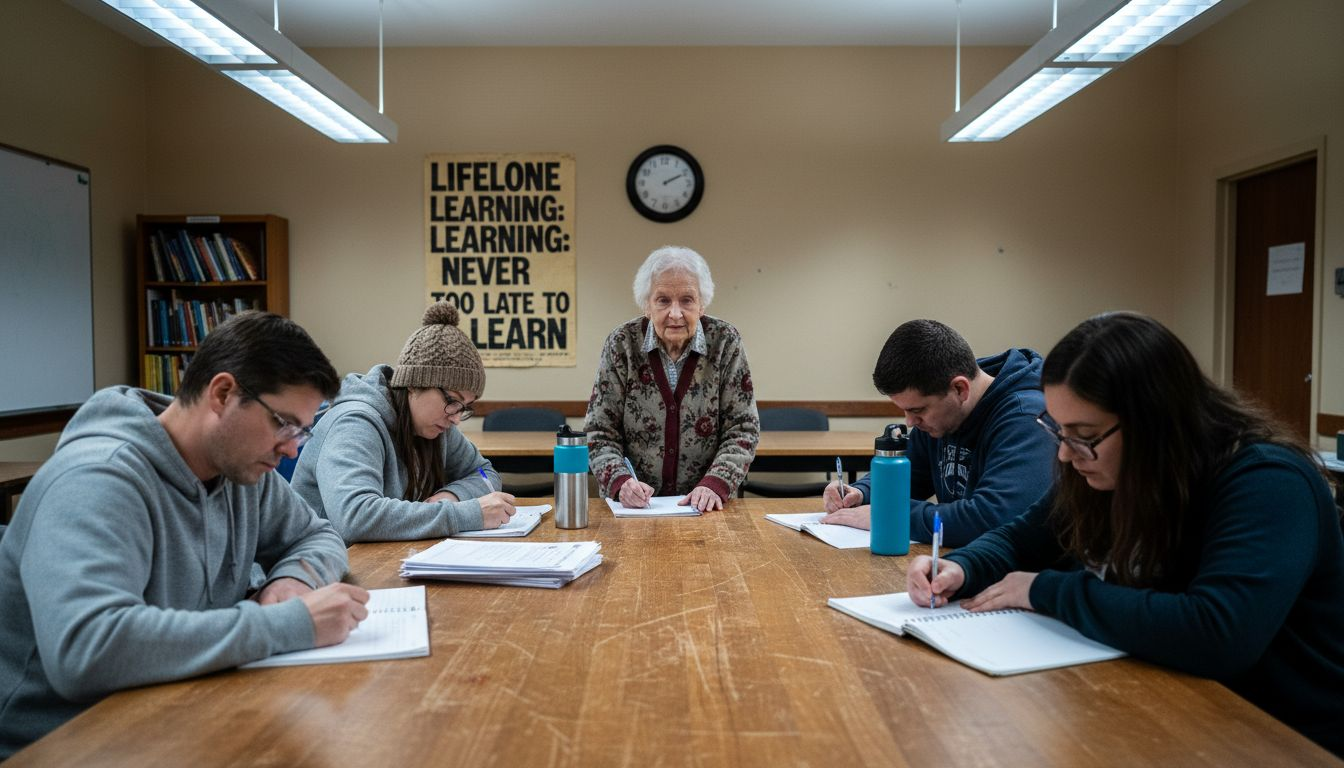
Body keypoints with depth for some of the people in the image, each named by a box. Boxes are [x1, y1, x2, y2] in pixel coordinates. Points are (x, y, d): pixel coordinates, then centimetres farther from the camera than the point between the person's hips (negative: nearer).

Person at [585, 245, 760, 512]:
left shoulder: (725, 342, -2)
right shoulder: (622, 344, -3)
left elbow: (743, 430, 0)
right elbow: (600, 432, -1)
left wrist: (715, 484, -16)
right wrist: (621, 482, -19)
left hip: (705, 508, 0)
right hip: (633, 509, 1)